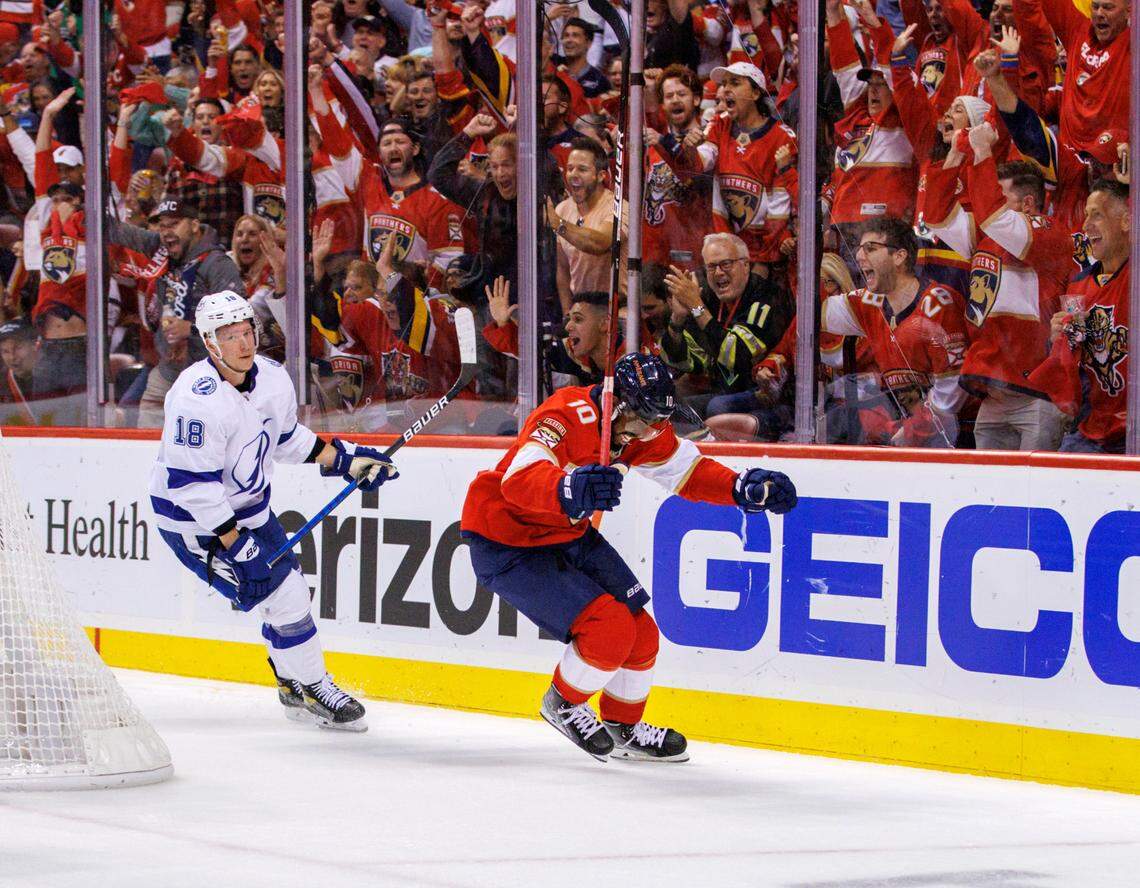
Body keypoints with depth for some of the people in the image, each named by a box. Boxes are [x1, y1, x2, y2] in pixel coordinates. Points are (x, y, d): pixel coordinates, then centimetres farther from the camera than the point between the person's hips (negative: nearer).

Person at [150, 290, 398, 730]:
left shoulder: (272, 377, -4)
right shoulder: (198, 397, -30)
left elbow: (287, 437, 15)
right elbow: (192, 483, -29)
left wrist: (344, 459, 7)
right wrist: (231, 540, -28)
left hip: (248, 504, 9)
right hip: (193, 516, -8)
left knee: (290, 588, 14)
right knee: (280, 593, -12)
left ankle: (295, 686, 32)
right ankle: (314, 688, 3)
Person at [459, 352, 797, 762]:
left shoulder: (640, 427, -5)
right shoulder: (568, 417, -31)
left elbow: (688, 471, 5)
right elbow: (520, 480, -46)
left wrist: (746, 488, -13)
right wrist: (570, 491, -67)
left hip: (568, 534, 9)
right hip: (506, 545, -9)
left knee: (640, 632, 7)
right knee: (610, 628, -19)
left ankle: (624, 728, 30)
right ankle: (563, 704, 7)